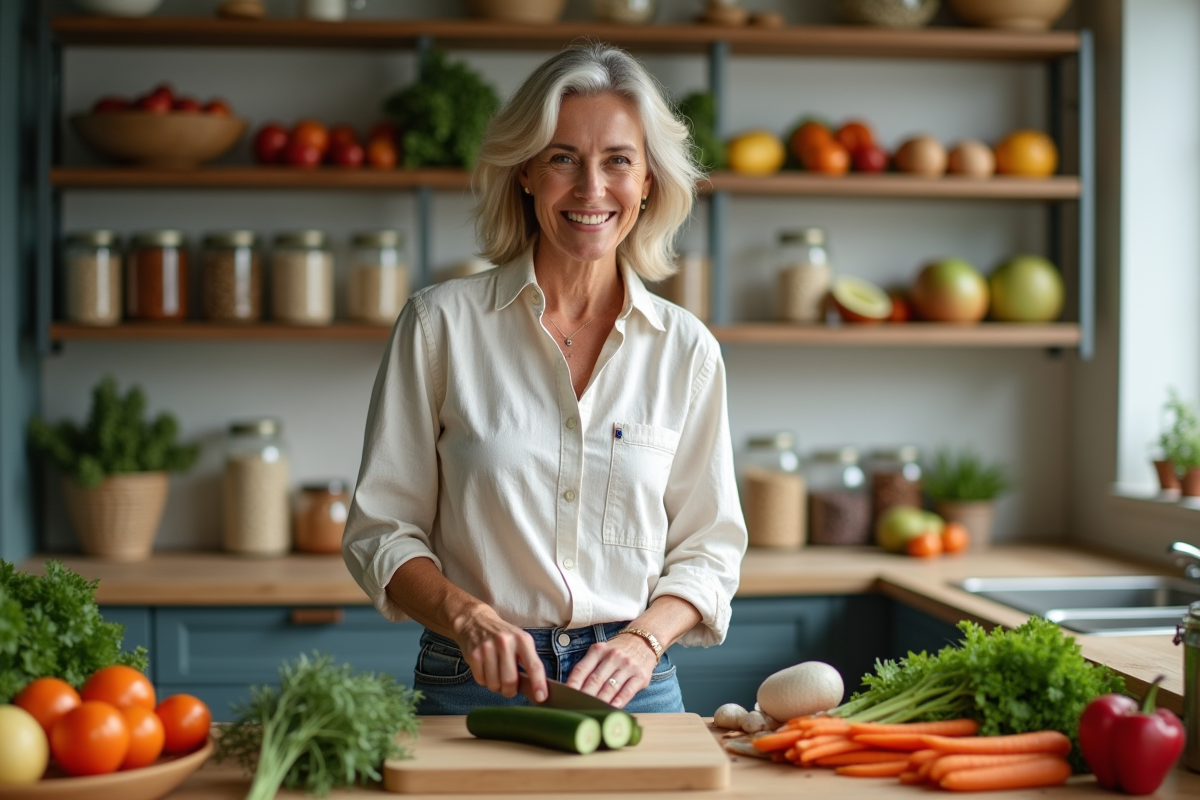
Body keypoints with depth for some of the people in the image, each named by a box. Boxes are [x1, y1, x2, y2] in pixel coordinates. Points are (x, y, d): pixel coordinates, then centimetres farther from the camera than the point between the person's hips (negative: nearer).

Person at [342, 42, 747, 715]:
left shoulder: (686, 348, 5)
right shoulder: (441, 324, 1)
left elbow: (709, 546, 9)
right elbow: (381, 530, 3)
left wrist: (642, 639, -9)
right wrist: (468, 616, -14)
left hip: (633, 690, 1)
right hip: (471, 686, -1)